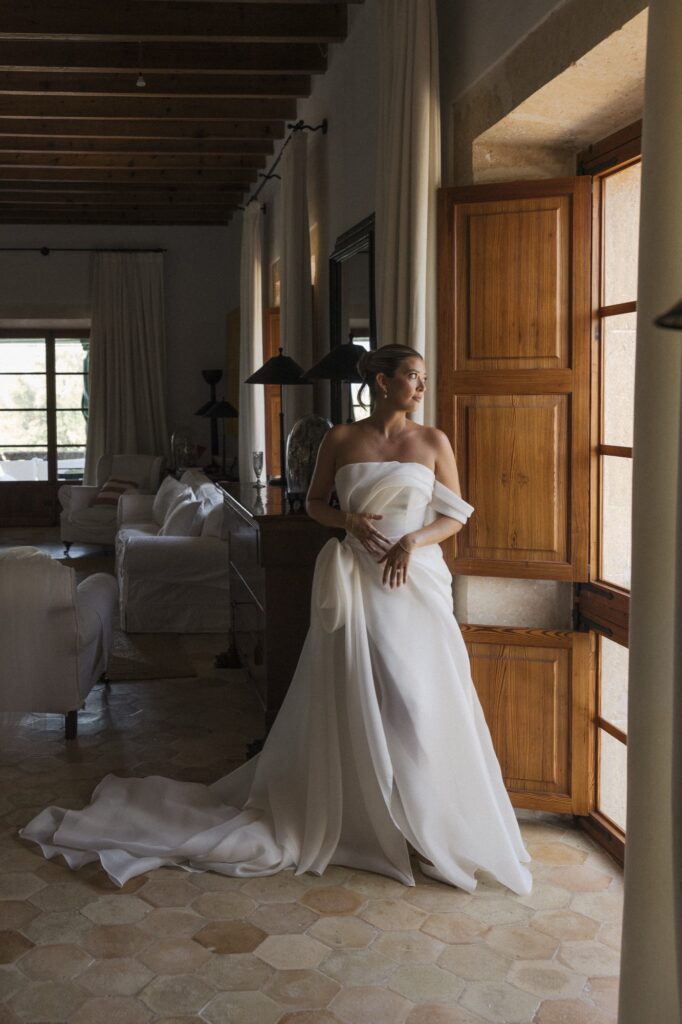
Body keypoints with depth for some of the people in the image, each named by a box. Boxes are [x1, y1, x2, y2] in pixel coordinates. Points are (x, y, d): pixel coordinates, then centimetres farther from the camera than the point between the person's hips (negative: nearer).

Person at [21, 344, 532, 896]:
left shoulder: (433, 441, 4)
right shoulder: (341, 438, 3)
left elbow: (455, 517, 4)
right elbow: (315, 502, 11)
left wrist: (413, 540, -13)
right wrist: (349, 521, -8)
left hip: (416, 582, 1)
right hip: (355, 581, 0)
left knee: (418, 699, -1)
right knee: (349, 700, 4)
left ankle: (427, 819, 15)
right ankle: (345, 809, 20)